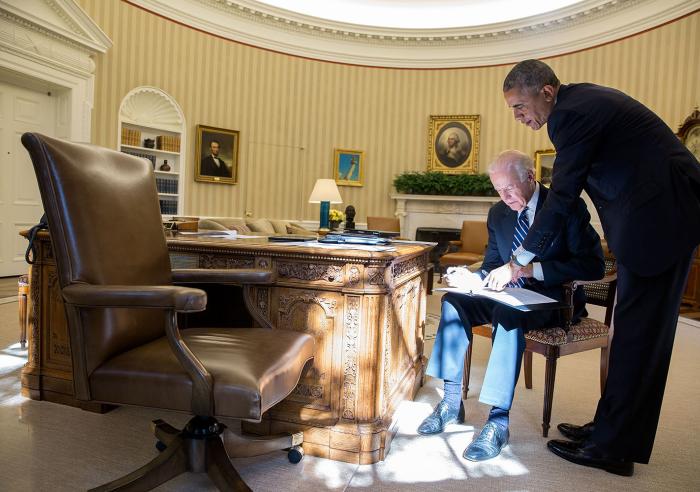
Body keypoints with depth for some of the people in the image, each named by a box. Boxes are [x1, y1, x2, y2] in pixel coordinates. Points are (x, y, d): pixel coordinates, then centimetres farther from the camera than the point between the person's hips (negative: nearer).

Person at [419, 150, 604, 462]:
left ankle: (498, 420, -30)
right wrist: (469, 277, -11)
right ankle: (452, 401, -12)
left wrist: (531, 269, -28)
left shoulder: (568, 207, -10)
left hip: (552, 299, -6)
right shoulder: (498, 213, 8)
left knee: (507, 314, -37)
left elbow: (594, 265, -18)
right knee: (454, 301, -18)